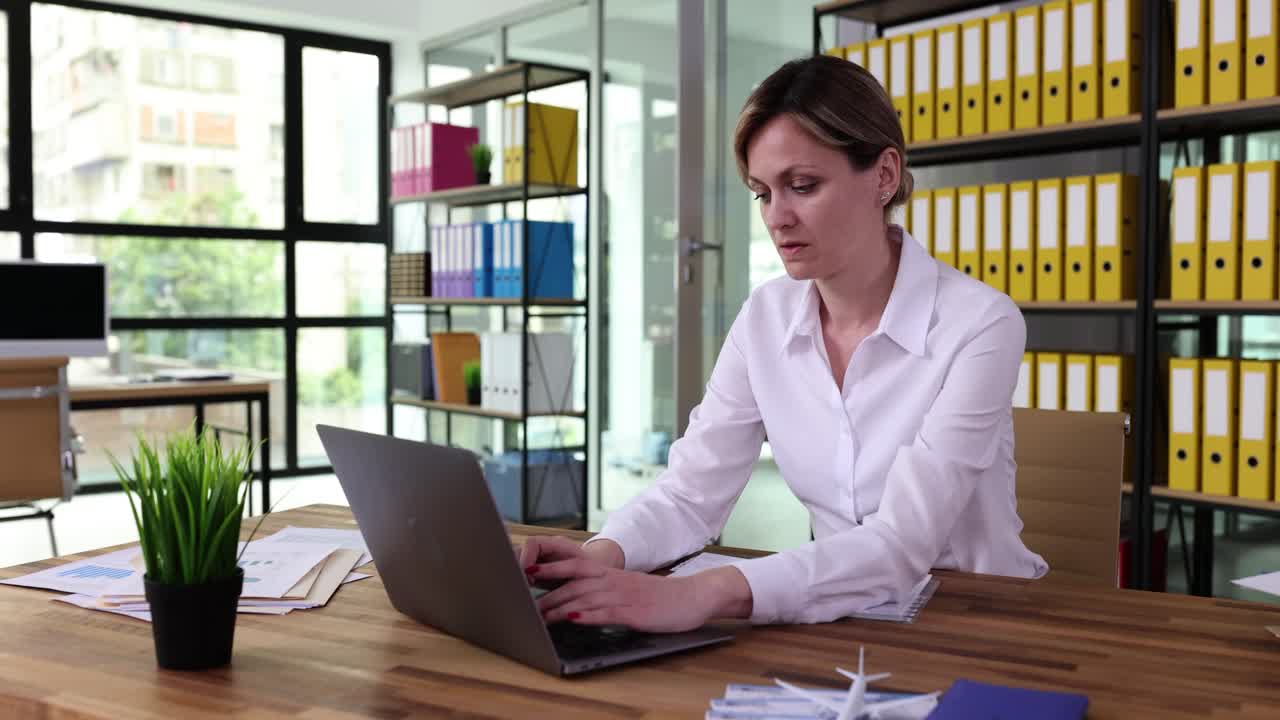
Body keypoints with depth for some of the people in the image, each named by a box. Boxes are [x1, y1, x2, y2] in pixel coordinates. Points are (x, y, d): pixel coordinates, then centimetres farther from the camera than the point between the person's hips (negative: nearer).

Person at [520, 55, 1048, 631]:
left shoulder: (980, 325, -17)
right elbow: (691, 492, -4)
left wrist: (706, 593, -40)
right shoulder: (766, 318, -2)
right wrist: (603, 556, -25)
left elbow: (901, 542, -27)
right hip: (849, 621, 4)